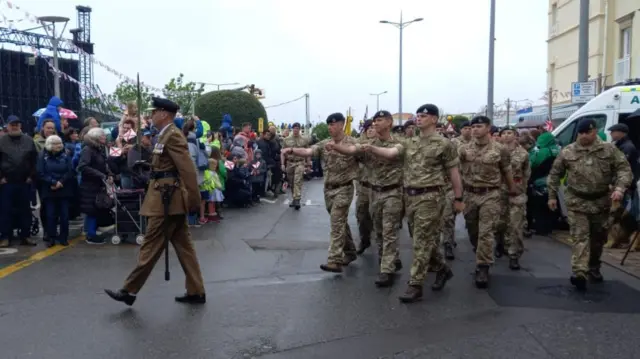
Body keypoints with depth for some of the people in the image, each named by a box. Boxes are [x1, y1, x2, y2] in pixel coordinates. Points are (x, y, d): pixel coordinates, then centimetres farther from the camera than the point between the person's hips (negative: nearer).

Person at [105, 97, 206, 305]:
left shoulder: (173, 135, -14)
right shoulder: (166, 135, 16)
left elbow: (188, 170, -20)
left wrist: (194, 201, -21)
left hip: (167, 199, -10)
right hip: (167, 198, 10)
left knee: (151, 245, 0)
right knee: (183, 245, 10)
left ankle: (130, 291, 11)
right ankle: (196, 292, 14)